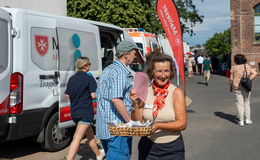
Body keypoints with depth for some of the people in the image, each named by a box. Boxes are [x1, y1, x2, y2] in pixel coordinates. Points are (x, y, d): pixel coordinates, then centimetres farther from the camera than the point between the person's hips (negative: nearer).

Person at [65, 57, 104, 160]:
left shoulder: (72, 78, 8)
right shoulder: (89, 78, -10)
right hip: (85, 112, -7)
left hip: (74, 112, 7)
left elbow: (67, 95, 10)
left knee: (90, 134, 22)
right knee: (77, 139, -10)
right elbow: (93, 95, -15)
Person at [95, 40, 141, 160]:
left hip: (103, 127, 10)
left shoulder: (107, 70, 17)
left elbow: (99, 96, 22)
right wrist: (131, 121, -18)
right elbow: (116, 99, -24)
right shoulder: (120, 72, -14)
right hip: (117, 128, -10)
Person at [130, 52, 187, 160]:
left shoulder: (176, 92, -8)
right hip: (148, 147, 2)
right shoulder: (145, 92, -3)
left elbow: (182, 123, -13)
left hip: (172, 148, -1)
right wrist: (135, 104, -15)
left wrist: (158, 126, -25)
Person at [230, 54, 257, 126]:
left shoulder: (233, 67, -5)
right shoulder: (247, 66, 3)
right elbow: (254, 73, -4)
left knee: (240, 104, 3)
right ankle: (247, 119, 15)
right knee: (247, 103, 15)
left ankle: (241, 121, 4)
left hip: (237, 87, -2)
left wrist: (230, 87, 8)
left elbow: (231, 79, -4)